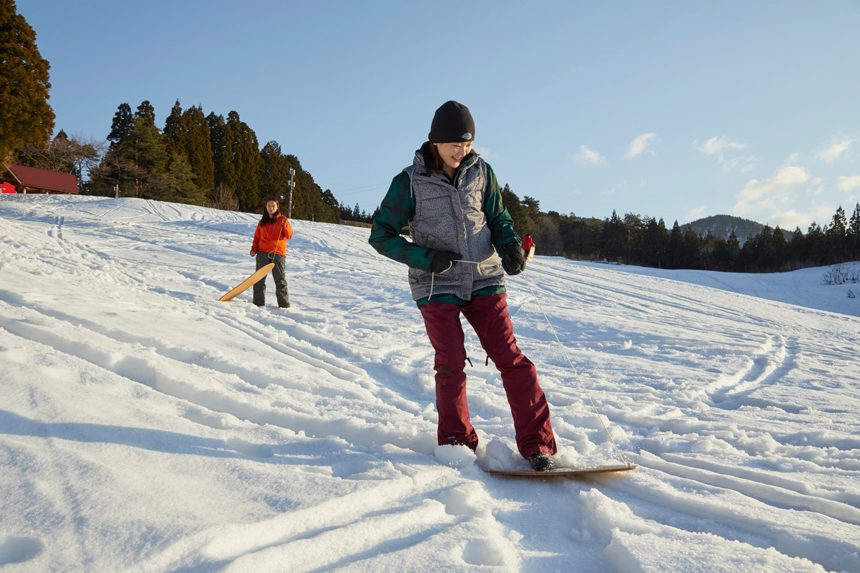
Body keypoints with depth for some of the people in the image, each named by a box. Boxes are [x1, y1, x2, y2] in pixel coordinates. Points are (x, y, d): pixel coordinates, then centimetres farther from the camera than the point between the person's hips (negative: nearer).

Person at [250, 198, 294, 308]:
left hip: (278, 253, -3)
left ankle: (284, 304, -1)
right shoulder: (262, 221, 14)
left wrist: (285, 225, -19)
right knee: (259, 278, 1)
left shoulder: (282, 220, 4)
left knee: (280, 279, -5)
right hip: (263, 253, 3)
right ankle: (258, 303, 7)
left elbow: (289, 235, -4)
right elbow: (257, 237, 17)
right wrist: (254, 249, 4)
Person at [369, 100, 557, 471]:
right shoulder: (410, 182, -5)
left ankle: (537, 445, 1)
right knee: (451, 363, -5)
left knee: (510, 358, -4)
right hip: (437, 285, -2)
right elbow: (381, 235, -2)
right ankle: (457, 444, 15)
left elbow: (498, 217, 13)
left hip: (484, 280, 2)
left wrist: (510, 247, -9)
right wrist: (426, 258, -15)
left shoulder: (480, 171, 3)